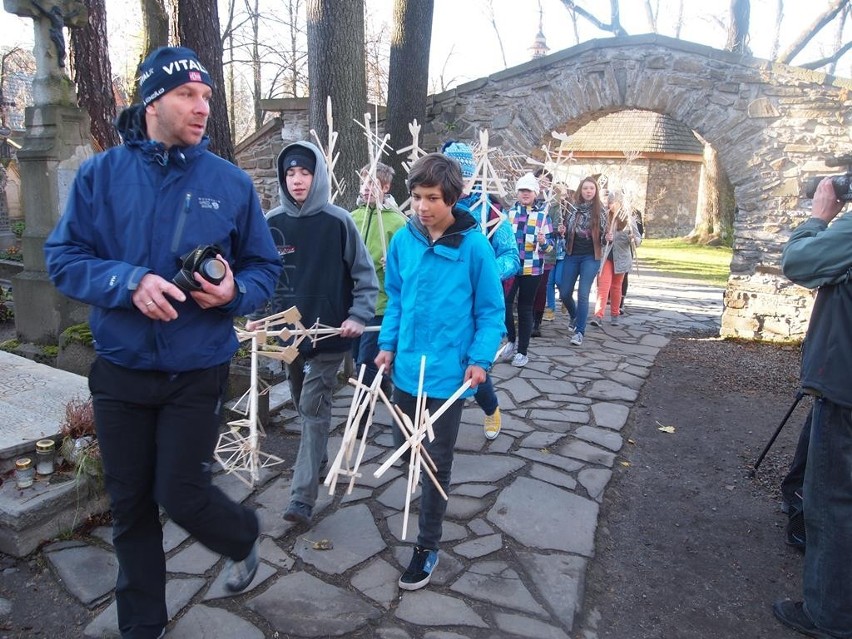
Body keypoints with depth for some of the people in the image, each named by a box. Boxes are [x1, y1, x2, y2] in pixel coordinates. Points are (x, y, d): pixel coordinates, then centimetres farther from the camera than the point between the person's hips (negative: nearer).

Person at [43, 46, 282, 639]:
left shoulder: (231, 182, -3)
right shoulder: (101, 174, -2)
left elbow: (265, 267, 2)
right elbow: (64, 258, -3)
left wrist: (235, 291, -20)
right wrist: (130, 281, -21)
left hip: (198, 371, -2)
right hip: (120, 371, 2)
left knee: (181, 495, 1)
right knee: (130, 505, 14)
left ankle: (243, 535, 38)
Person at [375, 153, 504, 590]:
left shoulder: (474, 246, -13)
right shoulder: (403, 240, -2)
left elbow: (490, 311, -6)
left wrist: (480, 360, -15)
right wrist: (388, 344, 4)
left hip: (448, 373, -4)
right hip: (406, 368, 5)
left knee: (436, 463, 5)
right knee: (404, 446, 20)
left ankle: (427, 546, 23)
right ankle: (431, 487, 51)